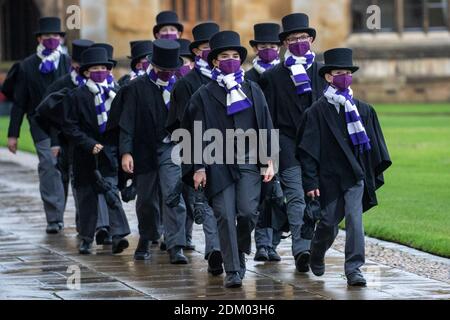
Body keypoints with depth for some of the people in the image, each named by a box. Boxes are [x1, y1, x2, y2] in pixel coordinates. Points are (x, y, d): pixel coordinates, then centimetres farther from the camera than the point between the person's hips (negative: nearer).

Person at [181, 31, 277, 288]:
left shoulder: (253, 91, 12)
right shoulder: (204, 96, 6)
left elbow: (266, 127, 12)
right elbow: (197, 133, 4)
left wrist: (269, 161, 4)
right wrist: (198, 168, -4)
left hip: (249, 162, 1)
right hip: (218, 167, -1)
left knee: (248, 212, -13)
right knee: (225, 217, -7)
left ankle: (241, 249, 17)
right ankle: (233, 271, -1)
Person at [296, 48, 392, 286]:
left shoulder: (363, 110, 6)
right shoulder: (317, 112, -3)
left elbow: (373, 145, 12)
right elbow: (308, 150, -5)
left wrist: (376, 174, 11)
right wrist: (311, 182, -9)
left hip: (355, 175, 2)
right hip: (329, 177, -2)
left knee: (354, 218, -11)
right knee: (329, 222, 5)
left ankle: (354, 268, -9)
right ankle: (316, 255, 33)